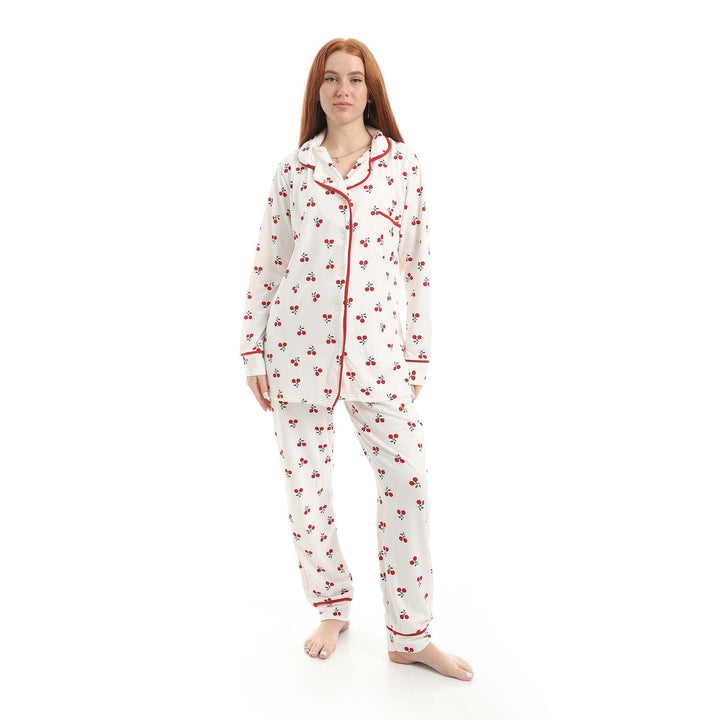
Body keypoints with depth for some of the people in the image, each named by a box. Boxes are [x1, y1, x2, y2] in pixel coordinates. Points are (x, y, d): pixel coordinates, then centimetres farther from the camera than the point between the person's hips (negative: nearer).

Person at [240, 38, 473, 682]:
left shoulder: (402, 164, 5)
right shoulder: (293, 169, 5)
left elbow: (417, 262, 7)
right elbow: (268, 262, 8)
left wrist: (418, 354, 6)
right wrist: (254, 353, 6)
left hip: (376, 352, 0)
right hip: (299, 348, 1)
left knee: (408, 480, -5)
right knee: (305, 485, 6)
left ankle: (410, 636, 11)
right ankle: (332, 609, 29)